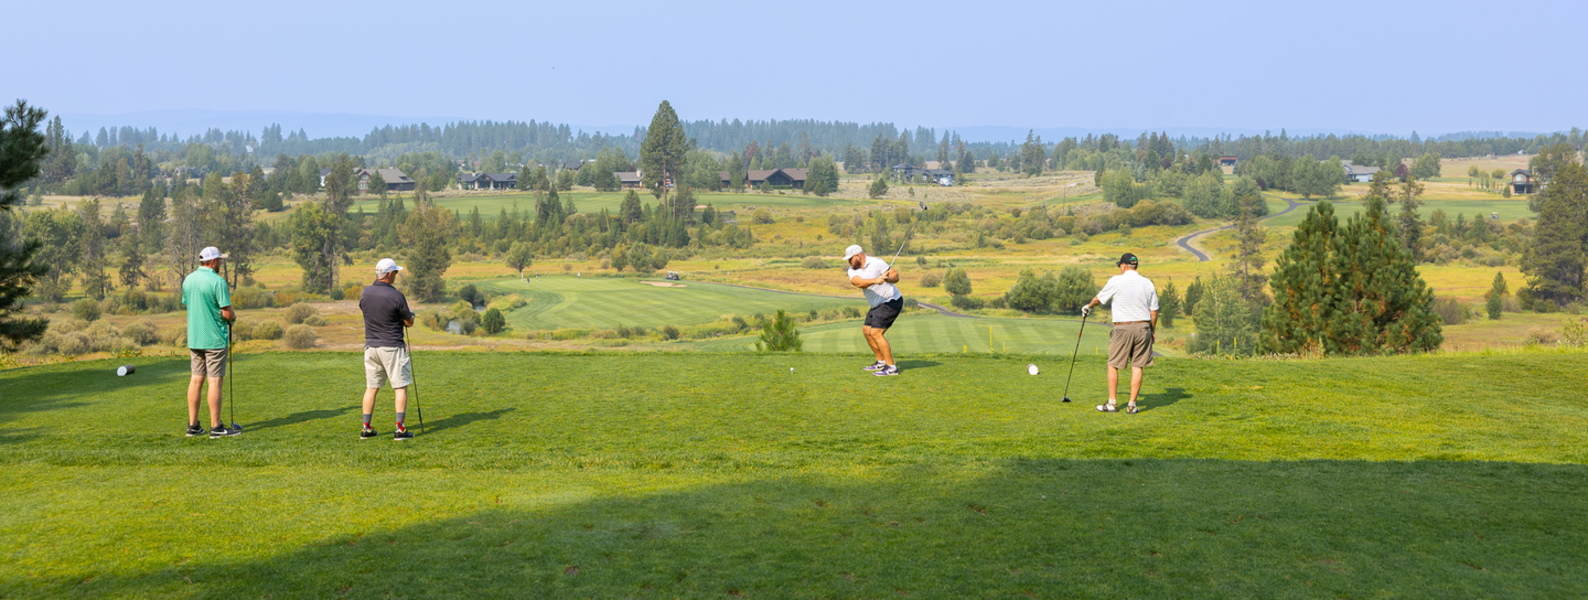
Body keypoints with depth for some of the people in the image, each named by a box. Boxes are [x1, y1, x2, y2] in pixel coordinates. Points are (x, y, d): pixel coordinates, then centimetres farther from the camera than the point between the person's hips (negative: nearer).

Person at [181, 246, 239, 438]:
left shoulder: (188, 279, 7)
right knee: (215, 381, -3)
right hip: (215, 339, -7)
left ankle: (193, 425, 11)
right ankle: (216, 427, 0)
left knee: (196, 380, 10)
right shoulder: (217, 281, -16)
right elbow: (227, 313, -17)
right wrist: (233, 317, 6)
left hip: (194, 339, 7)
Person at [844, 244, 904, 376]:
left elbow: (895, 275, -23)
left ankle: (891, 368, -16)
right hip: (877, 305, 9)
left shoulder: (877, 263, -17)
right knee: (867, 331, 17)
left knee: (876, 333, -17)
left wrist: (889, 278, -46)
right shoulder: (853, 270, 0)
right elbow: (858, 282, -23)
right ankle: (881, 362, 30)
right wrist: (875, 280, -41)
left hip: (891, 302, -9)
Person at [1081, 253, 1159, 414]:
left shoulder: (1116, 281, -5)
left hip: (1122, 328, -3)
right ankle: (1132, 405, 5)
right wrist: (1152, 330, 21)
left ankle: (1112, 403, 9)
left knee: (1113, 366, 8)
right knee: (1137, 367, 5)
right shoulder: (1148, 283, 5)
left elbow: (1099, 298, 10)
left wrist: (1088, 306, 30)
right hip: (1143, 328, 3)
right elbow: (1154, 310, 8)